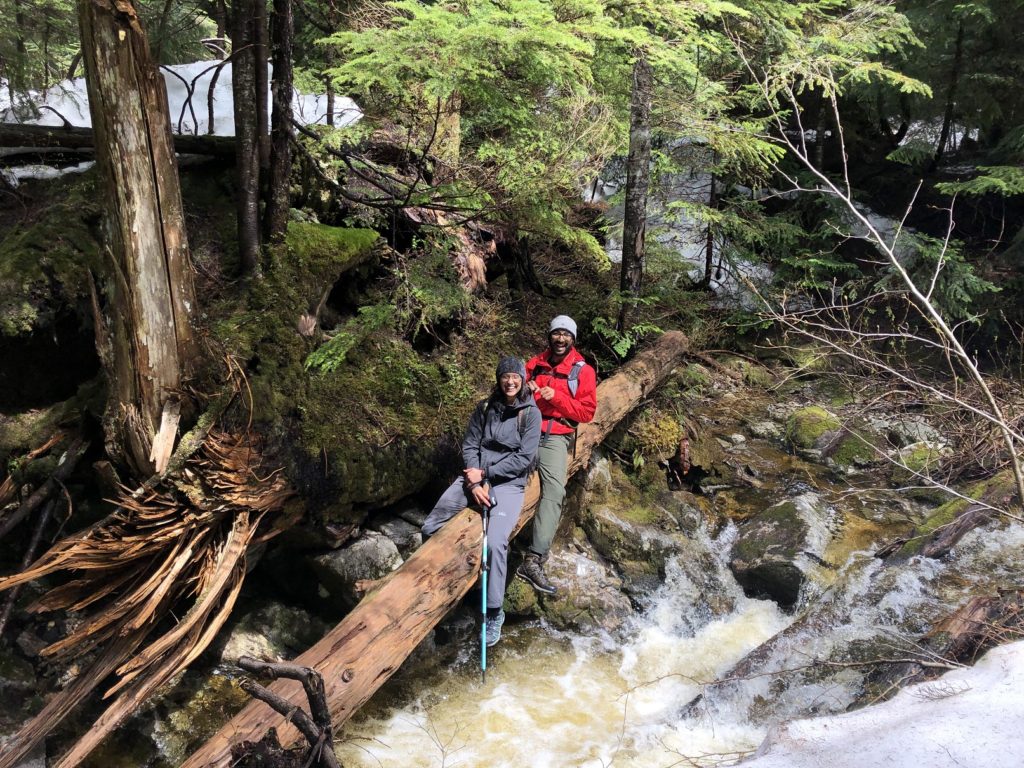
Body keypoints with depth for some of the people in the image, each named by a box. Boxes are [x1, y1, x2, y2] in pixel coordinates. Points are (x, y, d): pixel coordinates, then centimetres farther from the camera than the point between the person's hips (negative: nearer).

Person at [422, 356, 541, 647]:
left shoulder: (530, 413, -2)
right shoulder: (485, 408, 8)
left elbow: (524, 457, -8)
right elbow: (470, 445, 5)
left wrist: (485, 473, -12)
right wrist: (474, 482, -11)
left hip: (509, 483, -4)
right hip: (475, 475, 4)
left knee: (496, 543, -25)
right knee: (430, 528, -6)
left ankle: (494, 613, -11)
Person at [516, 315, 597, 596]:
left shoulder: (583, 371, 5)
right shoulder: (535, 364, 15)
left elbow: (587, 412, 1)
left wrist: (556, 397, -12)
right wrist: (526, 390, 1)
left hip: (555, 438, -4)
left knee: (554, 491, -24)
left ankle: (533, 561, -31)